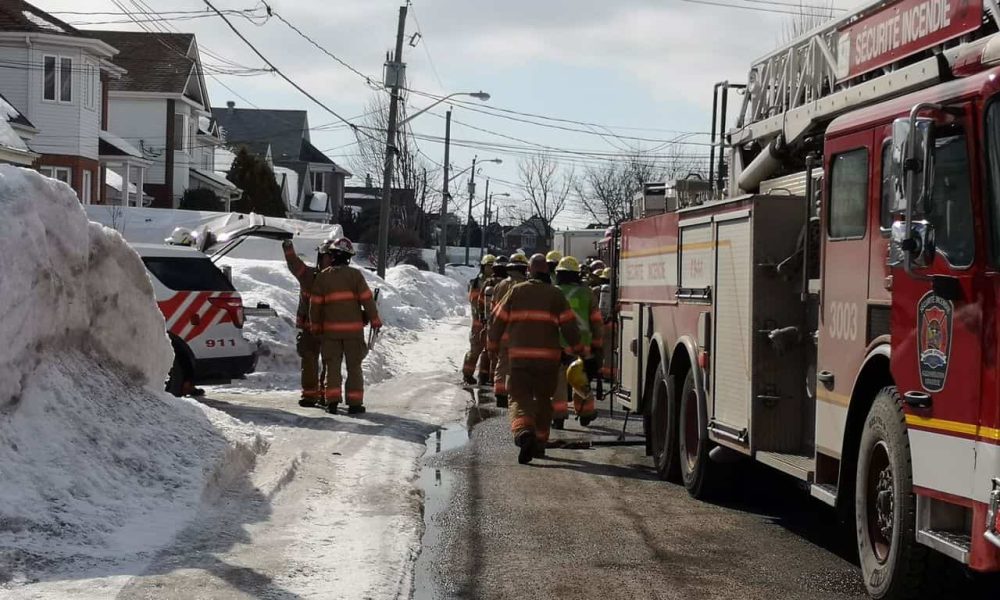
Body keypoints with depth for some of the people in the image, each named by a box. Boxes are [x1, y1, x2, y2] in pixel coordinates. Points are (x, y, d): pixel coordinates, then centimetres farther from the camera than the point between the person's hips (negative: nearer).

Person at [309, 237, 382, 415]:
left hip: (330, 329, 1)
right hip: (354, 327, -1)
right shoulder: (355, 275, -6)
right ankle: (355, 403, 3)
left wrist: (315, 326, 14)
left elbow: (315, 304, 3)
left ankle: (332, 400, 2)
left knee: (332, 365, 9)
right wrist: (375, 320, 4)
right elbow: (367, 299, -6)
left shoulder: (322, 276, 0)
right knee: (354, 366, 6)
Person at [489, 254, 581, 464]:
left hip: (519, 355, 0)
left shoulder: (516, 291, 5)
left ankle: (523, 431, -30)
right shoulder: (555, 295, 2)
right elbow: (569, 326, -2)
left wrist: (492, 344, 22)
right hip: (548, 357, 0)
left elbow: (499, 320, 8)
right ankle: (540, 443, 20)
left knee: (519, 398, -2)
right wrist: (579, 351, 7)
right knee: (543, 399, 17)